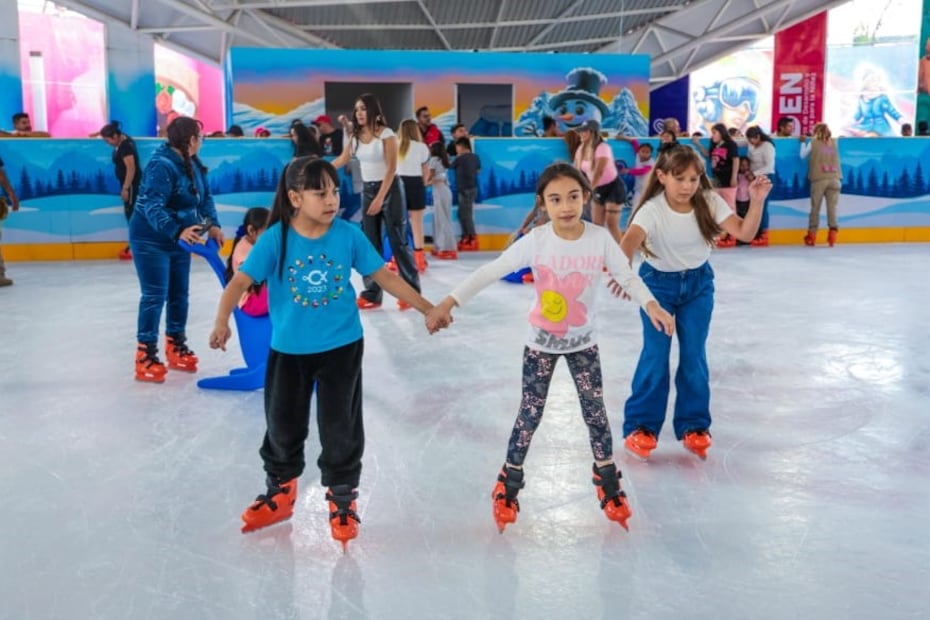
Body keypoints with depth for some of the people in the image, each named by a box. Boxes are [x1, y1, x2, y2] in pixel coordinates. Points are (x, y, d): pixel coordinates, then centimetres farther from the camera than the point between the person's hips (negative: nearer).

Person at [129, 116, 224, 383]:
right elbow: (152, 207, -33)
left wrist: (213, 225, -8)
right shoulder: (161, 165, -25)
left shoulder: (194, 165, 3)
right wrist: (177, 231, -44)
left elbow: (205, 197, 8)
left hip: (179, 239, 9)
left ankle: (176, 347, 27)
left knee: (179, 294, 13)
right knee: (155, 295, -8)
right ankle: (146, 355, -1)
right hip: (151, 239, -8)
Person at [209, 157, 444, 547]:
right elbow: (240, 281, -17)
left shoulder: (348, 235, -10)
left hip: (342, 348, 0)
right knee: (283, 426, 16)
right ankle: (280, 492, 41)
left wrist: (428, 309, -3)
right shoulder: (275, 239, -14)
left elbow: (384, 277, -3)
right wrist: (222, 322, -33)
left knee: (340, 427, 8)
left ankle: (342, 498, 30)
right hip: (288, 350, 0)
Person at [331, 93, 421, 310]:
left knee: (398, 241, -3)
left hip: (389, 189, -6)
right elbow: (342, 160, 11)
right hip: (367, 190, 6)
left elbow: (391, 168, -15)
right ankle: (372, 293, 10)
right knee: (370, 243, 5)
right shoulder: (356, 135, 4)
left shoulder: (386, 134, -13)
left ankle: (411, 292, 5)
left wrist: (380, 198, -19)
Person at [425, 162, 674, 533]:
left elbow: (627, 276, -7)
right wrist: (448, 302, -25)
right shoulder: (535, 241, -20)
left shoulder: (600, 238, -15)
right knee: (530, 414, 6)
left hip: (583, 341, 2)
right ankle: (508, 483, 26)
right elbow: (490, 272, -20)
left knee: (595, 412, 9)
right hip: (541, 342, -2)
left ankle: (608, 481, 31)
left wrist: (651, 305, -25)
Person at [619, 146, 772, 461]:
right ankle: (641, 426, 11)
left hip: (698, 282, 3)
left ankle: (694, 426, 19)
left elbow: (744, 233, -19)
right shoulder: (652, 210, -26)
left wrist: (756, 201, -35)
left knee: (694, 357, 3)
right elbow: (631, 238, -44)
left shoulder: (709, 202, -16)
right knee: (655, 356, -4)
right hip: (658, 283, -2)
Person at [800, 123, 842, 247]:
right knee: (832, 208, -2)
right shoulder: (834, 142, 12)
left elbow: (802, 155, 12)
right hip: (835, 179, 2)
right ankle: (833, 232, -11)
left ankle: (812, 235, 7)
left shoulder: (813, 143, 3)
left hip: (819, 179, -2)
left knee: (815, 208, 5)